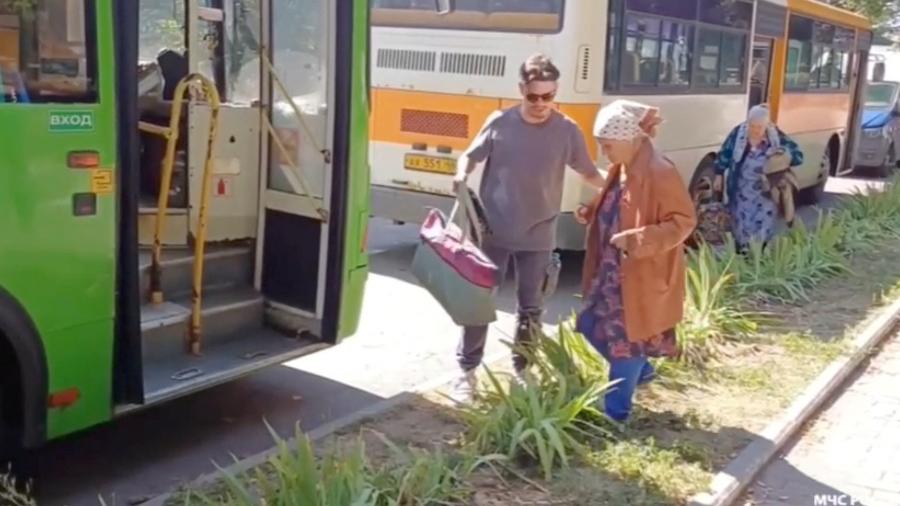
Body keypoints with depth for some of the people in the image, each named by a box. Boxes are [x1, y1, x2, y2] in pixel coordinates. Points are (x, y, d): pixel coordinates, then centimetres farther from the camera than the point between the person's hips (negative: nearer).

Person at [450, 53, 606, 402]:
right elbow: (471, 156, 6)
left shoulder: (567, 131, -2)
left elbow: (590, 173, 6)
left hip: (538, 238, 1)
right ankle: (468, 370, 19)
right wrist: (461, 176, -15)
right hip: (493, 232, -1)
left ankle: (523, 369, 29)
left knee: (531, 308, 11)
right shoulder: (499, 122, -4)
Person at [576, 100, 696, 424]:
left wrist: (637, 239, -27)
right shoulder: (622, 170, 7)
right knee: (593, 327, 17)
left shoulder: (660, 173, -20)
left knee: (627, 338, 1)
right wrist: (592, 214, 3)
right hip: (612, 269, 9)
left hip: (642, 276, -9)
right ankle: (640, 370, 40)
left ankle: (616, 411, 15)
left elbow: (684, 221, -19)